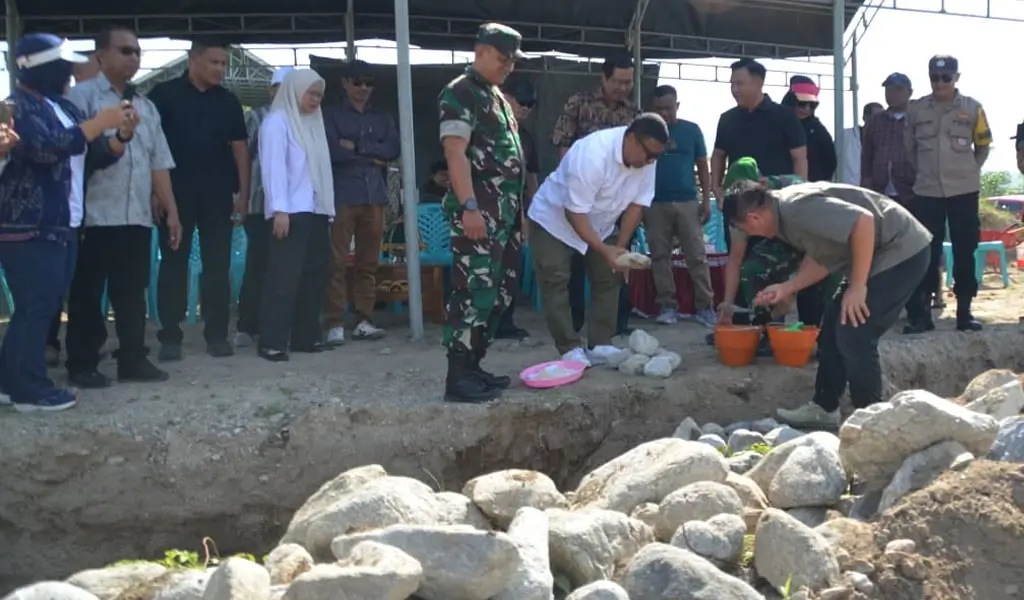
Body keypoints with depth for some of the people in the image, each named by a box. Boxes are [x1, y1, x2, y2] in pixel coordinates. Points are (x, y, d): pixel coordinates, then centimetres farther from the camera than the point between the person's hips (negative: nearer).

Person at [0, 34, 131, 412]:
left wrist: (121, 136, 2)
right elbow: (49, 147, -24)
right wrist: (100, 122, -19)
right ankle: (31, 389, -3)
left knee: (43, 306, 11)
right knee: (36, 307, -9)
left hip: (62, 226, 9)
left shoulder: (64, 107, 18)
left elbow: (92, 157, 20)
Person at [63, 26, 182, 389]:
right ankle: (82, 364, 12)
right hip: (95, 216, -5)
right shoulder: (81, 97, -1)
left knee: (132, 292, 9)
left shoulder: (146, 106, 17)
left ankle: (133, 359, 17)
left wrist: (171, 211, 13)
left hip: (138, 217, 5)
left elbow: (159, 163, 16)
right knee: (87, 293, 3)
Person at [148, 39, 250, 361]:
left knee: (218, 266, 4)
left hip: (218, 196, 3)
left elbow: (240, 147, 11)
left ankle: (217, 335, 11)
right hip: (176, 195, -3)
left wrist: (243, 193, 4)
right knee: (173, 265, 2)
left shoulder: (228, 101, 10)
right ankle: (170, 337, 8)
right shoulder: (165, 94, 0)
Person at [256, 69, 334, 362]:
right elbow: (274, 165, -11)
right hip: (290, 212, -7)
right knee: (284, 277, -9)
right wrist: (279, 209, -19)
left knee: (314, 274, 7)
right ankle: (272, 342, -7)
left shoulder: (311, 123, 19)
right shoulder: (277, 121, -2)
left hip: (315, 211, 8)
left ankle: (305, 336, 14)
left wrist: (327, 210, 9)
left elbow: (320, 168, 15)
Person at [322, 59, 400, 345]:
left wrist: (357, 146, -7)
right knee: (337, 262, -7)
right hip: (342, 196, -4)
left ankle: (363, 320, 10)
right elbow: (333, 151, -9)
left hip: (374, 196, 4)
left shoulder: (383, 118, 17)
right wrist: (372, 157, -4)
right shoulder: (331, 115, 6)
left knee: (369, 262, 5)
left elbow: (394, 149, 1)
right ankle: (334, 324, -6)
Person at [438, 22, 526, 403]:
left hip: (505, 213, 10)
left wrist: (518, 208, 21)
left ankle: (473, 366, 19)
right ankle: (457, 377, -7)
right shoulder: (459, 93, -8)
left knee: (498, 294, 11)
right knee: (474, 293, -11)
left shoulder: (497, 97, 21)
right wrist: (469, 207, -25)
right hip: (479, 212, -10)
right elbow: (455, 154, -18)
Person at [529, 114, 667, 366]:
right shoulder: (593, 154, -37)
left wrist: (620, 246, -14)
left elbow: (637, 203, -9)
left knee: (609, 278, 4)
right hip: (556, 219, -6)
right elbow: (575, 212, -33)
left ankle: (600, 345, 9)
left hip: (599, 224, 7)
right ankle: (570, 349, -6)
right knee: (556, 282, -11)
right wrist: (604, 249, -36)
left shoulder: (646, 157, -18)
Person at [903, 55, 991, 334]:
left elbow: (983, 147, 11)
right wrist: (924, 172, 5)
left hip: (964, 191, 0)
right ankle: (922, 312, 5)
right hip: (926, 192, 0)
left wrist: (968, 171, 2)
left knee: (964, 252, 4)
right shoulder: (915, 109, 1)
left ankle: (964, 311, 11)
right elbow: (909, 148, 11)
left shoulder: (972, 108, 1)